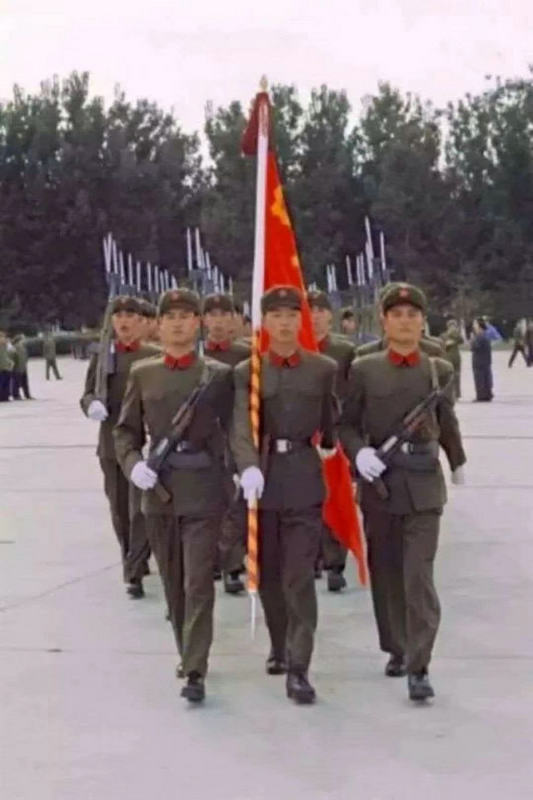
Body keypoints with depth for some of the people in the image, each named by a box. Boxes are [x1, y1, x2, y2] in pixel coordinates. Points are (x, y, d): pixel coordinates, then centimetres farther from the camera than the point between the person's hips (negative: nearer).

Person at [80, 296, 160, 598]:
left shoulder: (155, 356, -1)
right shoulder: (102, 356, 9)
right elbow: (88, 393, 9)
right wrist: (92, 404, -14)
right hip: (111, 444, 4)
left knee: (140, 510, -8)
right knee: (120, 512, 13)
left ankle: (135, 573, -6)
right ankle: (134, 563, 31)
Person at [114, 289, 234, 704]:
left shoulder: (219, 374, 1)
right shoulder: (142, 373, 7)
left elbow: (234, 430, 3)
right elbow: (126, 430, 10)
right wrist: (133, 463, -8)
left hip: (203, 490, -3)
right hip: (158, 488, 3)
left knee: (198, 582, -7)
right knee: (174, 583, 14)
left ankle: (195, 671, -6)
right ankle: (188, 654, 31)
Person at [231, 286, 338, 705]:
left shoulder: (324, 369, 1)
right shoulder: (246, 371, 0)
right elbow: (241, 428, -12)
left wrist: (328, 447, 31)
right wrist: (249, 468, -29)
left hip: (304, 480, -1)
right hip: (262, 478, 2)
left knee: (300, 576, -9)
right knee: (268, 574, 14)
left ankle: (298, 668, -9)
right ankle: (280, 646, 35)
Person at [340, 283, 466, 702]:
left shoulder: (441, 370, 2)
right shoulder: (364, 369, 0)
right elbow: (347, 424, 4)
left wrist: (459, 463, 29)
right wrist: (359, 452, -16)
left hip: (424, 484, -1)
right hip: (379, 481, 1)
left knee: (419, 575, -9)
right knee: (386, 572, 11)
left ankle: (418, 668, -9)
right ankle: (396, 649, 29)